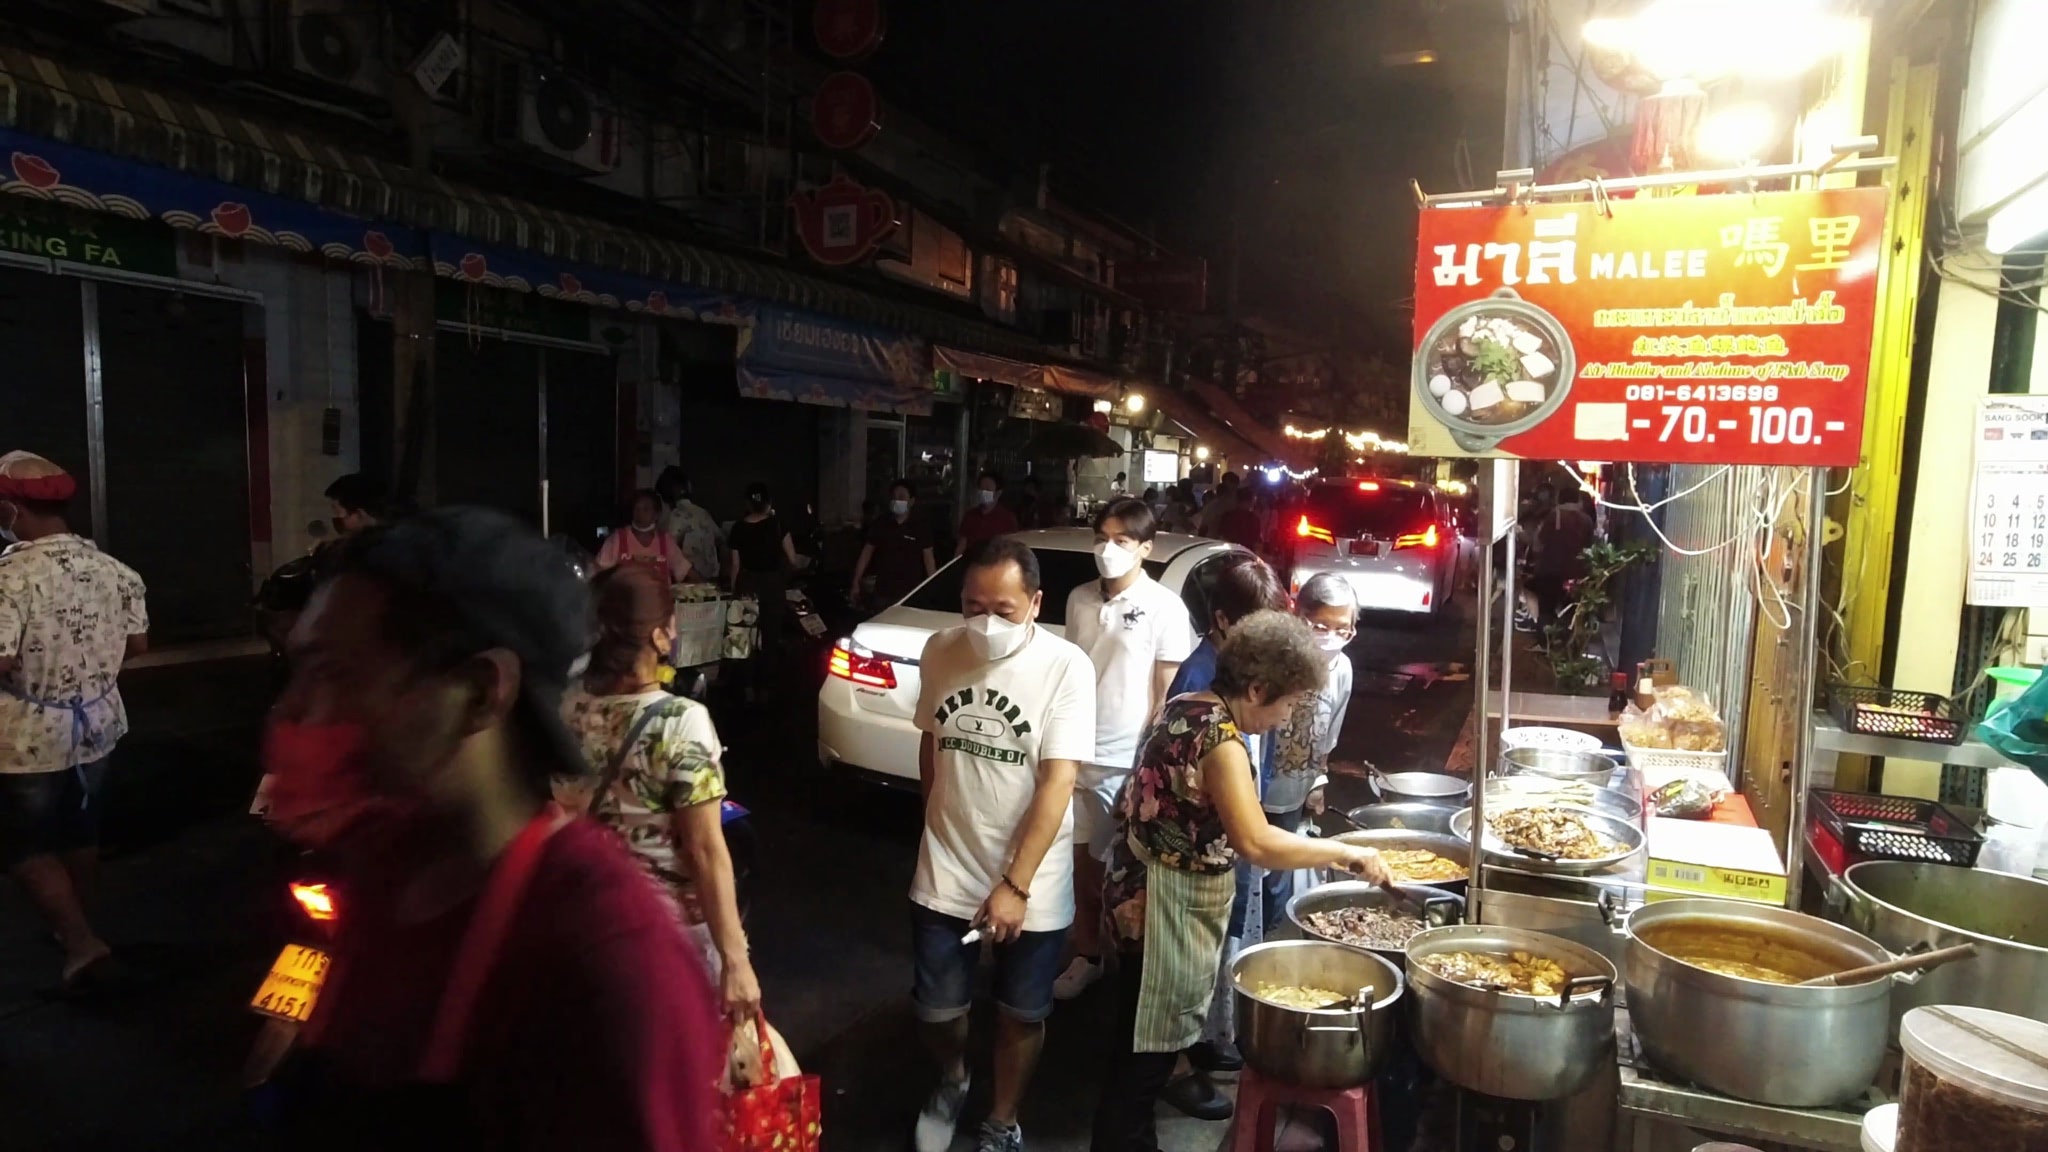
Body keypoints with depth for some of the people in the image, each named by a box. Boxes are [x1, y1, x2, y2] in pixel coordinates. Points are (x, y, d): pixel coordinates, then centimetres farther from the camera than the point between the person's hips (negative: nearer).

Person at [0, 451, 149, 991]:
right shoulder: (112, 569, -3)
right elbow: (137, 643, 5)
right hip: (95, 728, 6)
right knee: (80, 831, 22)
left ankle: (83, 944, 6)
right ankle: (74, 930, 38)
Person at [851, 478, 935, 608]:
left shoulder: (920, 526, -2)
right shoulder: (880, 524, 5)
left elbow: (929, 558, -1)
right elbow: (867, 553, 9)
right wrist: (856, 583, 5)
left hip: (911, 593, -2)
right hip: (883, 592, 2)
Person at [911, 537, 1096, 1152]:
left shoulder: (1066, 667, -17)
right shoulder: (941, 652, -4)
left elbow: (1057, 783, -19)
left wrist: (1016, 884, -22)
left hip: (1031, 882, -2)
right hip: (945, 873, 3)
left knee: (1020, 1014, 14)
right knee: (937, 1008, 11)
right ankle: (952, 1080, 45)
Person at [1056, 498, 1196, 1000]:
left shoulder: (1165, 608, -10)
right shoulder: (1080, 599, 4)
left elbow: (1170, 694, -8)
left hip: (1130, 760, -4)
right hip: (1078, 753, 5)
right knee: (1083, 860, 14)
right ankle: (1086, 956, 30)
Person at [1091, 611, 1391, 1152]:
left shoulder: (1184, 707, 5)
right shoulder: (1219, 737, -24)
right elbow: (1257, 843, -31)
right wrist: (1346, 852, -23)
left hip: (1146, 891, 10)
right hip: (1171, 904, -10)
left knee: (1144, 1034, 22)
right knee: (1149, 1044, 6)